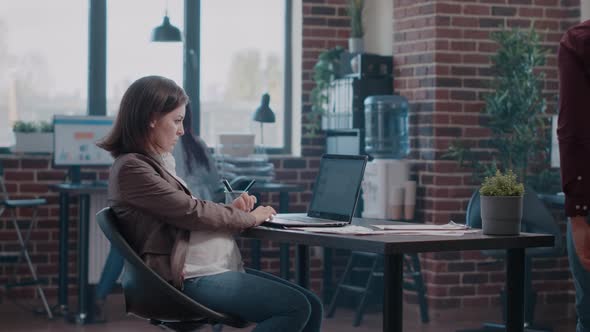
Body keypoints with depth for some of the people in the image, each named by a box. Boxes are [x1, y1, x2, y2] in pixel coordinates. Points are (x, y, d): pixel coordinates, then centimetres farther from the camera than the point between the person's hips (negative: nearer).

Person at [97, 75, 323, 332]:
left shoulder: (151, 163, 21)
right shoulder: (131, 168, -10)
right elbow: (191, 212, -12)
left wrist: (231, 209, 3)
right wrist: (250, 217, 1)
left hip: (218, 268, 10)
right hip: (191, 279, -10)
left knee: (311, 306, -1)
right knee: (296, 308, -20)